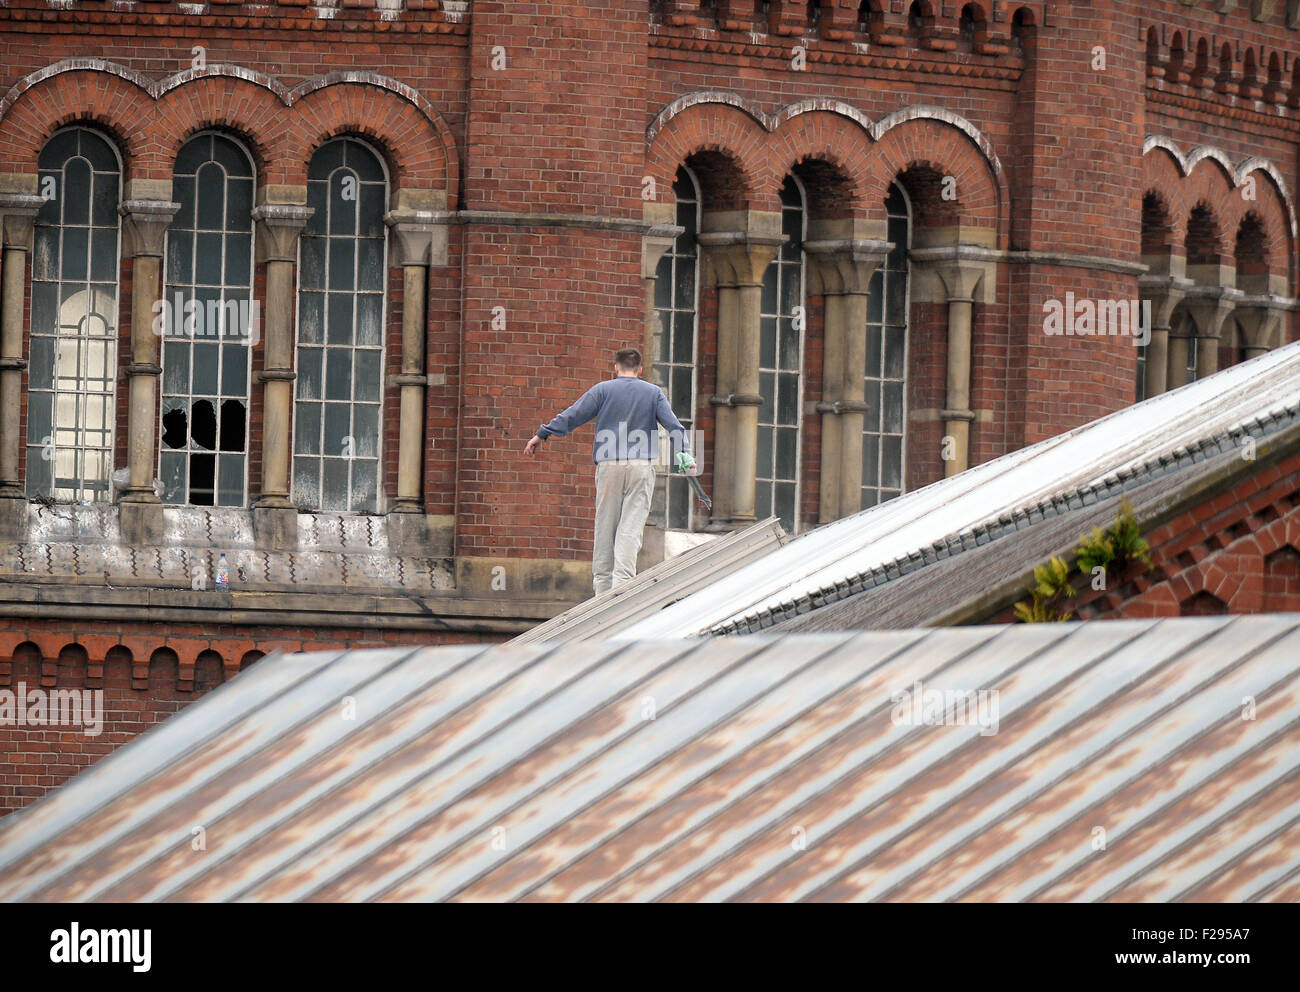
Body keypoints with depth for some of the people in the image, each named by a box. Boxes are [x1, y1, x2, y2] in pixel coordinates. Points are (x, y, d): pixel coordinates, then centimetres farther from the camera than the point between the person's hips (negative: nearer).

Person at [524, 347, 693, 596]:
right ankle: (622, 580, -17)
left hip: (609, 466, 0)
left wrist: (542, 435, 9)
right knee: (631, 528, -4)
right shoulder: (654, 393, 10)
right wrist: (684, 453, -7)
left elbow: (573, 416, 3)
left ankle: (603, 584, 8)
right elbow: (672, 424, 0)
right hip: (642, 466, 1)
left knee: (605, 528, 6)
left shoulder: (603, 390, 6)